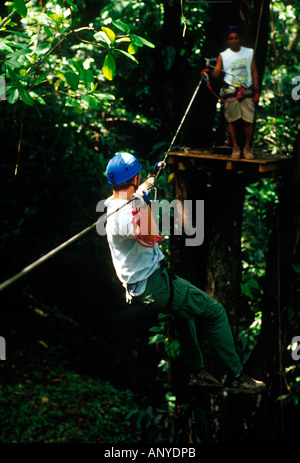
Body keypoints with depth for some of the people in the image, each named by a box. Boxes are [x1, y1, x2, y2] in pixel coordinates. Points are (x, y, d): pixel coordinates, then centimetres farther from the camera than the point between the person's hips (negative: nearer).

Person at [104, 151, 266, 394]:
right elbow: (150, 236, -42)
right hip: (154, 287, -11)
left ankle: (196, 371, 35)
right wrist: (143, 203, -40)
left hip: (138, 288, 11)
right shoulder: (123, 214, -24)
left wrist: (152, 176, 40)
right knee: (215, 311, -5)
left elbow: (137, 191, 30)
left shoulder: (114, 202, 7)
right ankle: (237, 377, 2)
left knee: (186, 304, 35)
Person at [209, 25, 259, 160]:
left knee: (249, 121, -6)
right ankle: (235, 147, 11)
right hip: (231, 91, -1)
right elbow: (216, 73, -2)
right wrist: (208, 73, -25)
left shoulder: (249, 53, 11)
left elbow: (254, 72, 13)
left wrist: (256, 89, 7)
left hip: (247, 90, 1)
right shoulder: (223, 56, 6)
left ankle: (247, 148, 6)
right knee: (231, 120, 0)